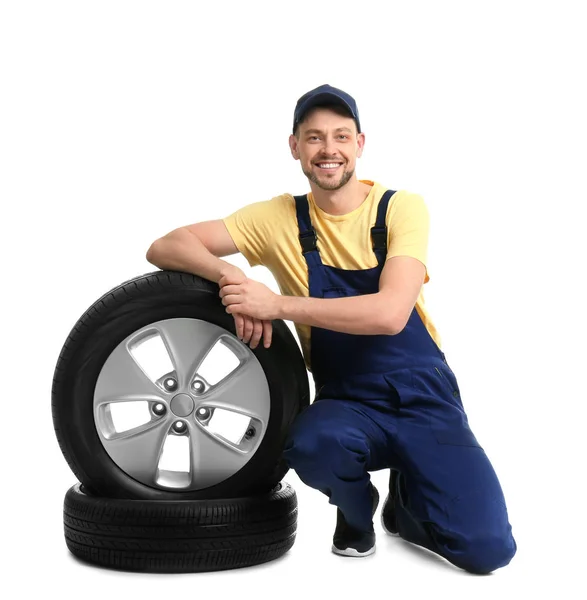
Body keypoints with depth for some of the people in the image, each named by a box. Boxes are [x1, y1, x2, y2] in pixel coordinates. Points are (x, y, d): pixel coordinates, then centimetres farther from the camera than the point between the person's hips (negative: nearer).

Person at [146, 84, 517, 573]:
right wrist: (230, 275, -25)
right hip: (347, 402, 1)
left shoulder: (402, 207, -7)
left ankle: (405, 504, 17)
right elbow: (169, 247, -4)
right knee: (311, 445, -35)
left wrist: (277, 303, -26)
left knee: (486, 548, -18)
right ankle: (357, 512, 1)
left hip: (424, 398, -1)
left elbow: (390, 313, -22)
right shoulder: (280, 218, -2)